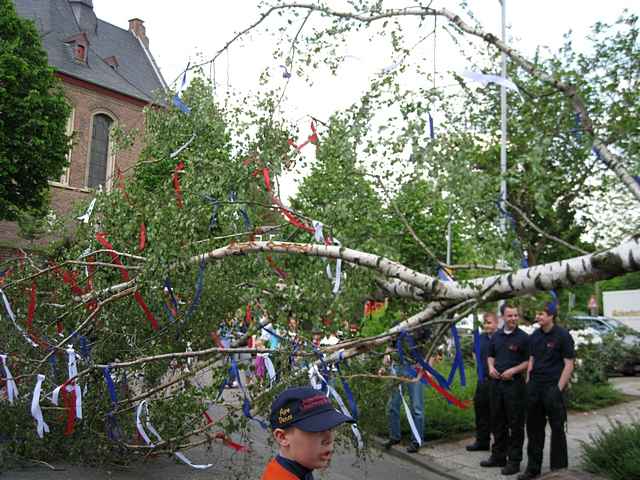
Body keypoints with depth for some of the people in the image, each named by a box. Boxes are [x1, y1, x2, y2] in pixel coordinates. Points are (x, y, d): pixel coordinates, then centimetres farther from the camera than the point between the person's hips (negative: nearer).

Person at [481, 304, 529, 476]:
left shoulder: (523, 337, -6)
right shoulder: (496, 336, 10)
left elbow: (529, 361, -7)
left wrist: (513, 370, -17)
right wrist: (491, 367, 1)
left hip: (515, 384, -6)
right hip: (496, 383, 6)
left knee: (515, 424, 1)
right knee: (497, 421, 14)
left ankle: (514, 460, 12)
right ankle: (498, 456, 27)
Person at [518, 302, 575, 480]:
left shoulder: (562, 336, -8)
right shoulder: (534, 336, 9)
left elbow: (569, 365, -9)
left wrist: (558, 389, -13)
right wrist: (528, 384, 9)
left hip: (553, 387, -6)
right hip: (535, 387, 6)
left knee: (557, 429, 6)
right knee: (534, 428, 11)